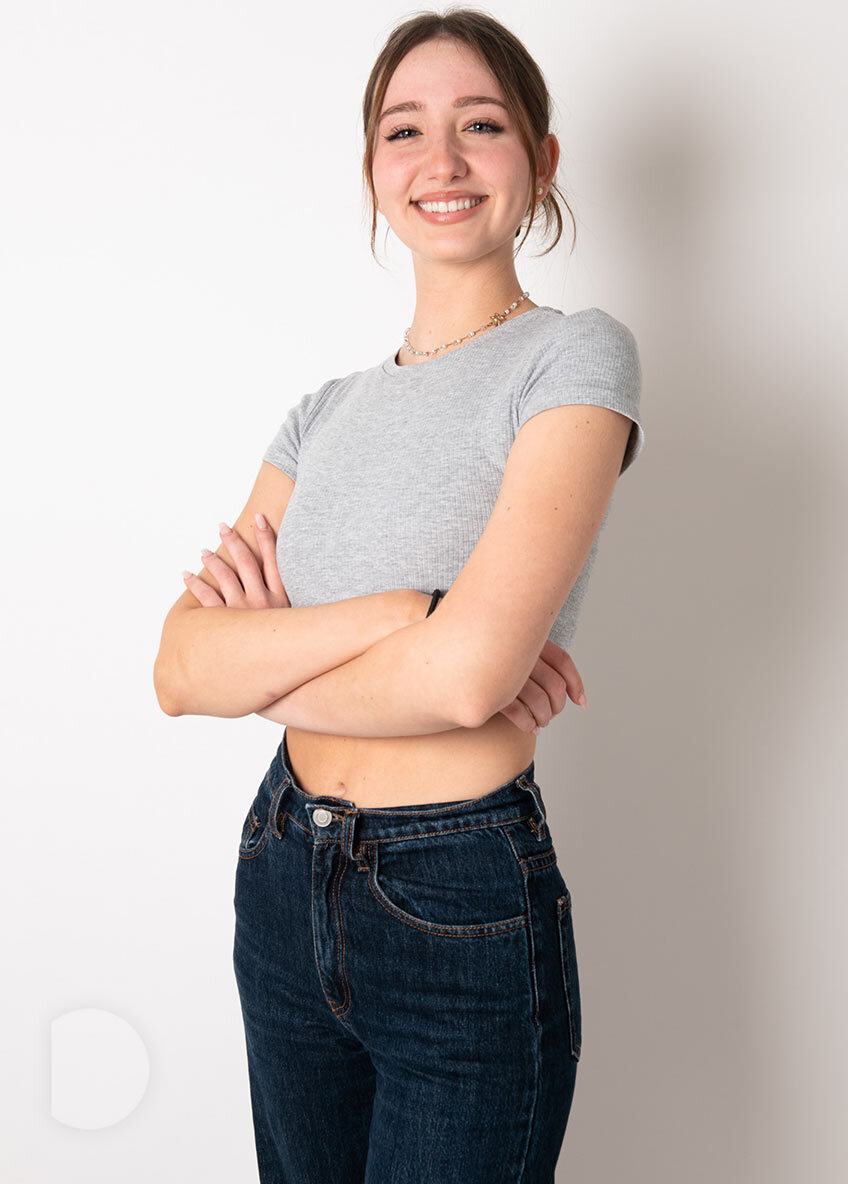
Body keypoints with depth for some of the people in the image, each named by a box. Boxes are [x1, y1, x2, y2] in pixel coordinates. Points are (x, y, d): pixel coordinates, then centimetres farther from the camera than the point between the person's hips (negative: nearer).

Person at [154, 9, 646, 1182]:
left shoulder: (574, 355, -10)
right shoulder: (328, 411, 7)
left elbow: (469, 674, -24)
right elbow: (179, 669, -6)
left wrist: (262, 658, -8)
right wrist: (396, 612, -19)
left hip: (466, 911, -5)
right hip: (285, 878, 6)